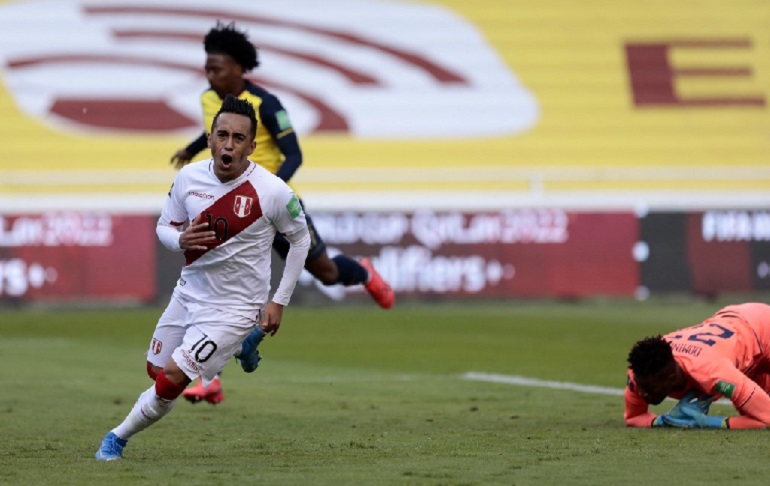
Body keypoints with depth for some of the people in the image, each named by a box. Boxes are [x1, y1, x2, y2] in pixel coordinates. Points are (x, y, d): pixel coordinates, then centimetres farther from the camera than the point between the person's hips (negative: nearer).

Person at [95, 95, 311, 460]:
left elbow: (300, 239, -3)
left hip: (233, 308, -6)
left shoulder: (273, 192, -20)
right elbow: (164, 227, 6)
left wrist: (279, 302, -4)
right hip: (189, 292, 6)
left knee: (172, 379, -14)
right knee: (156, 371, 19)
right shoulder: (188, 177, -9)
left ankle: (120, 435, 10)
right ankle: (238, 347, 41)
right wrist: (181, 240, -19)